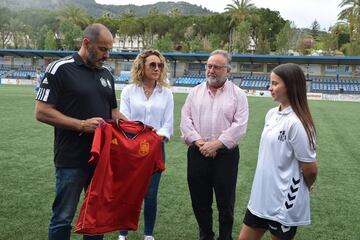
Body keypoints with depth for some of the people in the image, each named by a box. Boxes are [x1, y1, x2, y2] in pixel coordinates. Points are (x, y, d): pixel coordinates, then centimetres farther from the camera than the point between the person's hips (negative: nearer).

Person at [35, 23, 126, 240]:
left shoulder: (106, 74, 10)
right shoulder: (60, 69, -9)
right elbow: (42, 112, -12)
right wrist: (82, 125, -20)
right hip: (72, 159, -6)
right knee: (63, 218, 7)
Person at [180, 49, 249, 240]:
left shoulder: (238, 94, 0)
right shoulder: (195, 92, 9)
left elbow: (239, 126, -9)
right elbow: (185, 120, 2)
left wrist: (216, 144, -15)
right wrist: (199, 142, -12)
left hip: (226, 154, -3)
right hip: (197, 153, 3)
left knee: (225, 202, 7)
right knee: (199, 200, 13)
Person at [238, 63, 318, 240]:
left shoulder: (296, 123, -21)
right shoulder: (271, 114, 3)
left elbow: (310, 169, -16)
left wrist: (305, 187, 2)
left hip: (284, 203, -7)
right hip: (261, 196, 7)